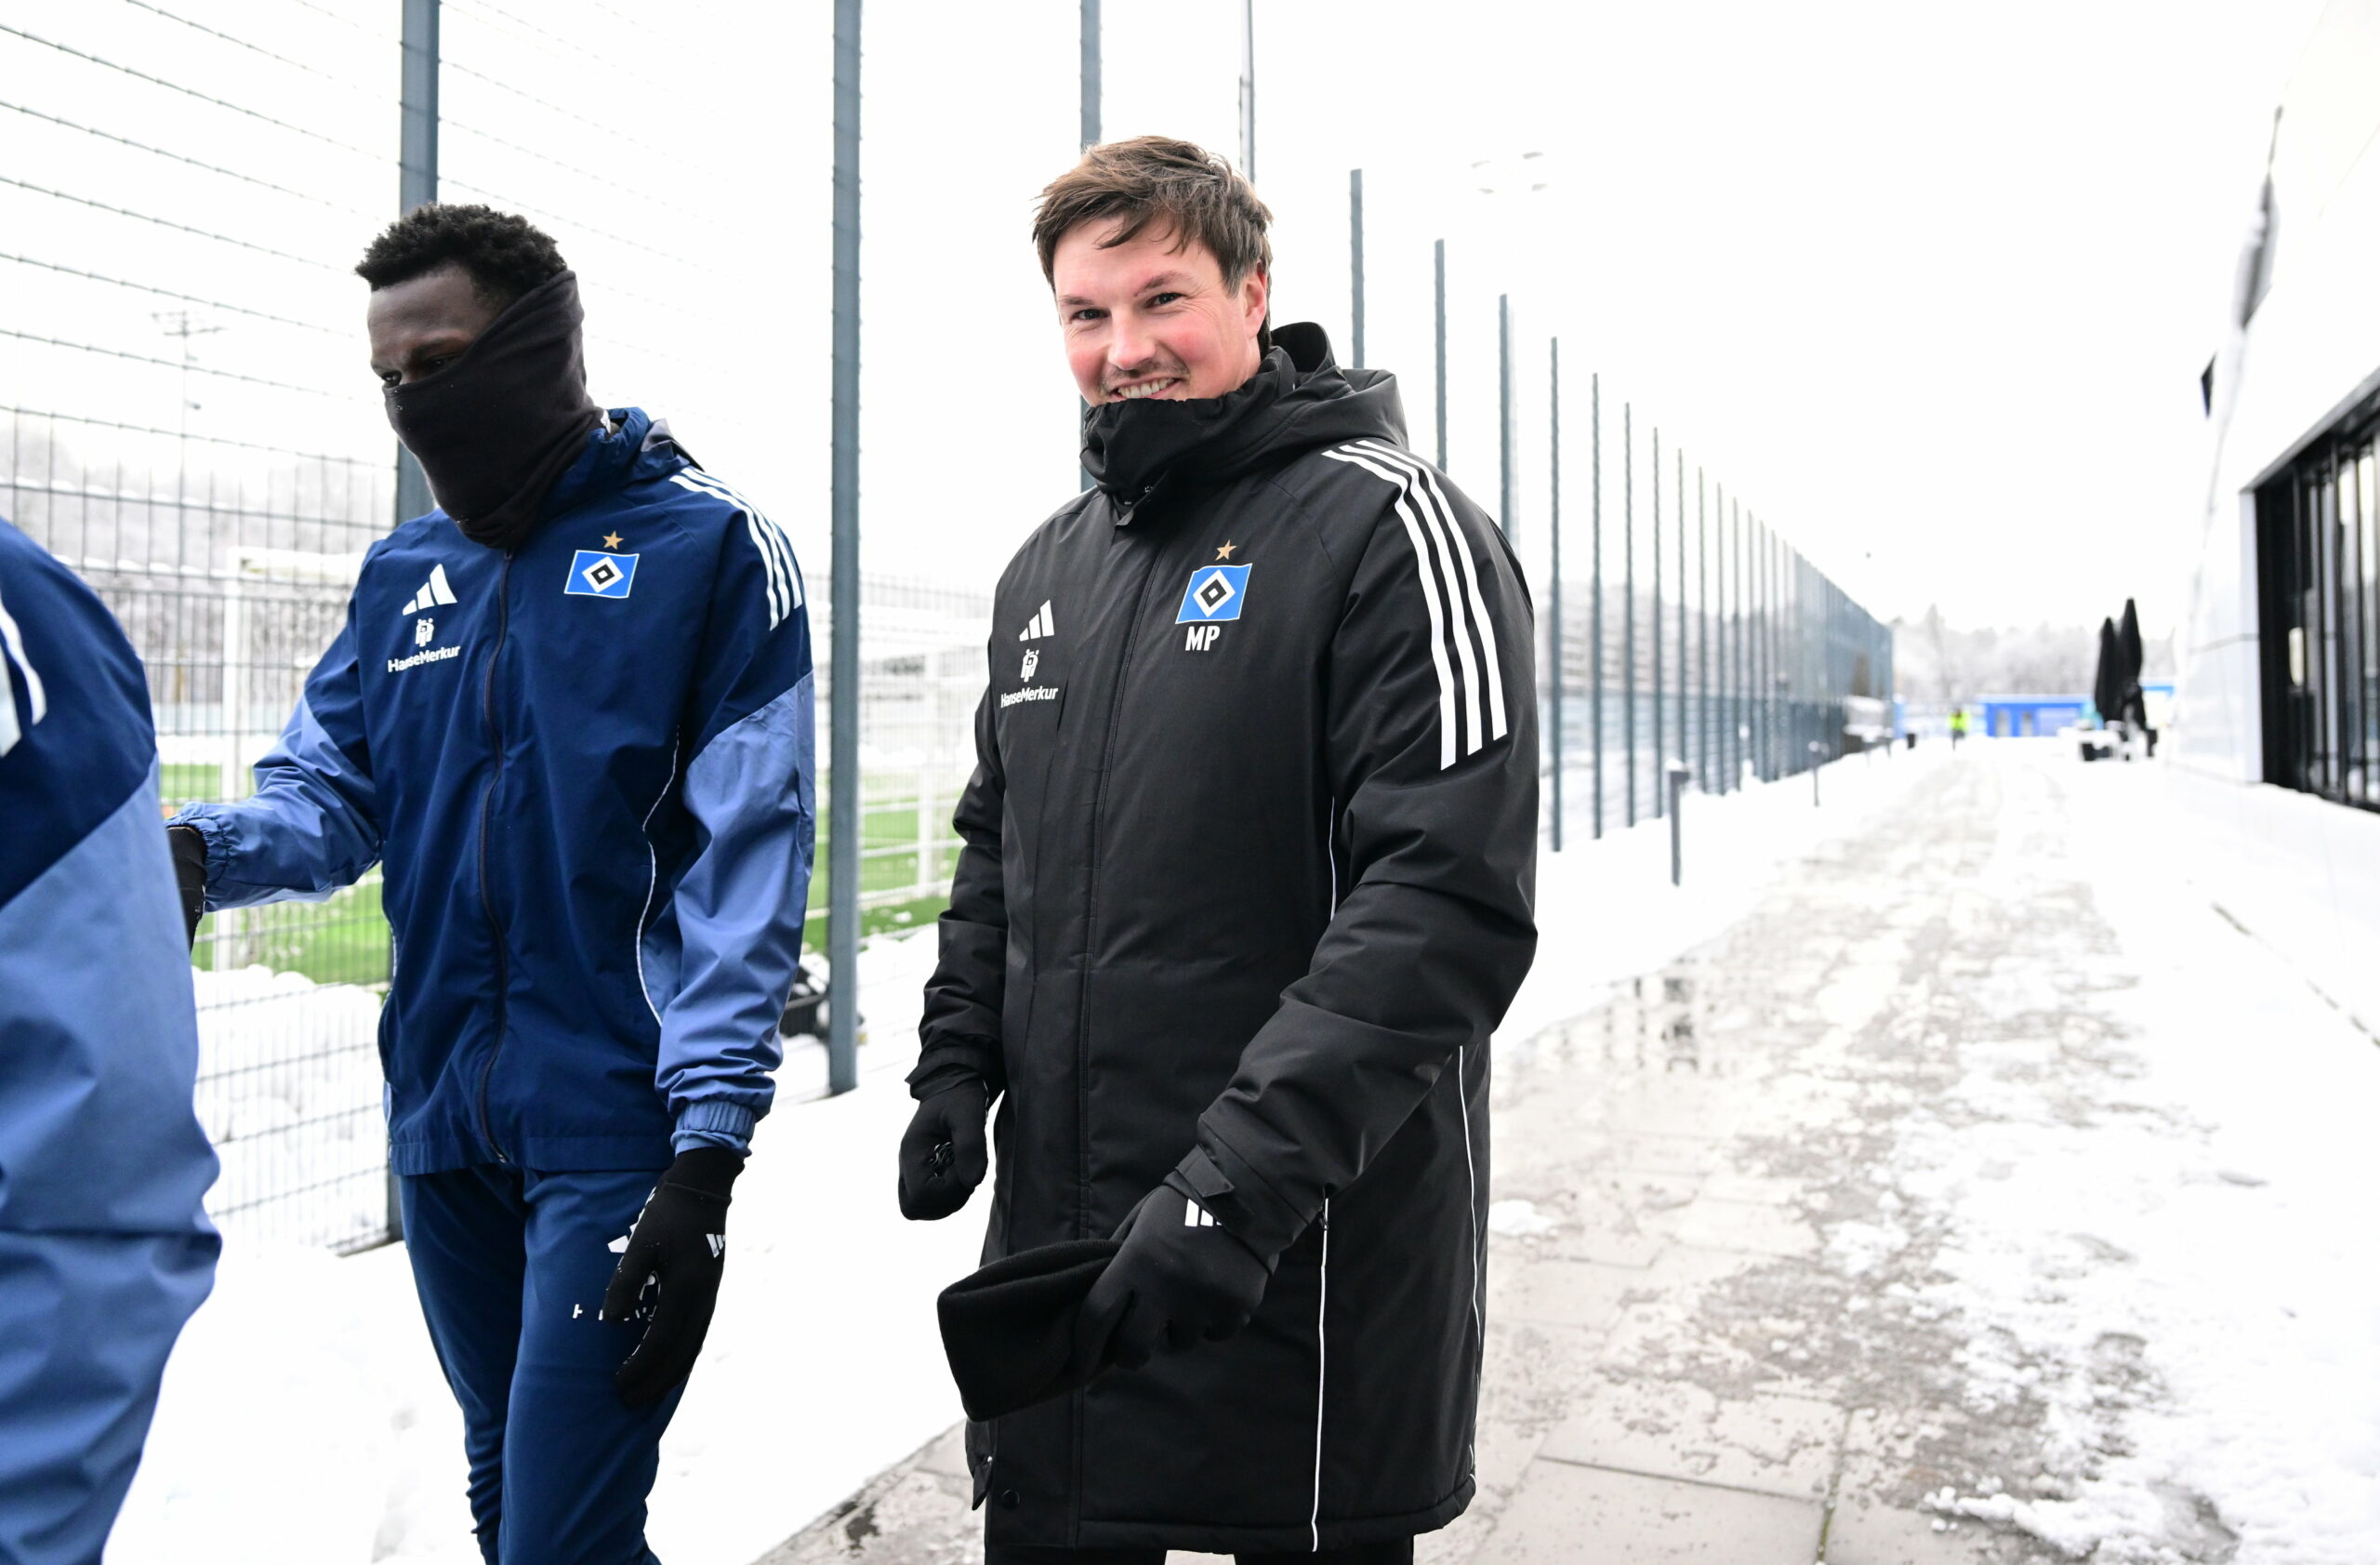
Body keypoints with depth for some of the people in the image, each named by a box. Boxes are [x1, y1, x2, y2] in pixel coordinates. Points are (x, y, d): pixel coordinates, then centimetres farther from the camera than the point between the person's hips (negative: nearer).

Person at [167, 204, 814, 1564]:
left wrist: (709, 1150, -19)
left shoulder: (709, 545, -7)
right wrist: (204, 850, -15)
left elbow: (747, 863, -13)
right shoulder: (405, 573, 12)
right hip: (443, 1116, 7)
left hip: (614, 1126, -6)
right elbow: (329, 791, 9)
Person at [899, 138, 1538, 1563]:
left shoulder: (1386, 526, -11)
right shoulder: (1050, 567, 12)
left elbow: (1451, 899, -20)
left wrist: (1241, 1179, -25)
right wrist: (957, 1064, 7)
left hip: (1310, 1273, -6)